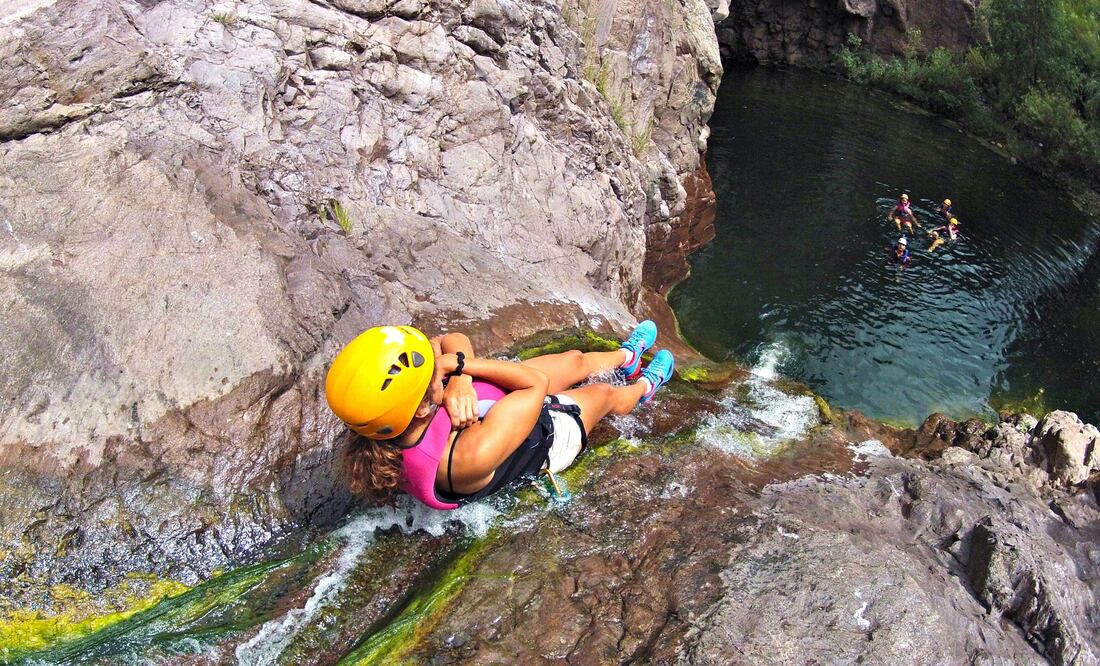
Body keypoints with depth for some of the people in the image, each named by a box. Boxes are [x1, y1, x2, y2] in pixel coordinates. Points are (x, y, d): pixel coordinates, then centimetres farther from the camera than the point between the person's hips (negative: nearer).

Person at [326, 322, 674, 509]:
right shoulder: (472, 455, -51)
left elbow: (453, 341, -22)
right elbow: (538, 381, -37)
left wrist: (458, 381, -40)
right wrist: (460, 364, -37)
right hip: (544, 438, -6)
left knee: (575, 360, 25)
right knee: (604, 392, 21)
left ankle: (627, 356, 64)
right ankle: (643, 388, 62)